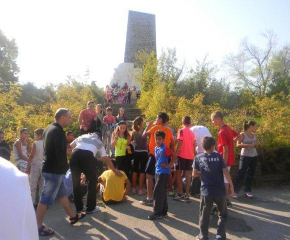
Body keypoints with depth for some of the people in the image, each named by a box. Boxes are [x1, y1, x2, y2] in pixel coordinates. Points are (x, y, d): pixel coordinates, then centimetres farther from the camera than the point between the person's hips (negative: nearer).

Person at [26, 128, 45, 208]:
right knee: (42, 186, 11)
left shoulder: (35, 143, -9)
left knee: (33, 186, 6)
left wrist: (28, 167, -5)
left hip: (35, 165, -4)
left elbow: (31, 156, -10)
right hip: (44, 166, 4)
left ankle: (33, 203, 7)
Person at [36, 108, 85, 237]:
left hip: (50, 167, 10)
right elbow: (60, 153, -26)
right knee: (46, 198, 1)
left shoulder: (49, 128, 10)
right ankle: (39, 227, 13)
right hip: (54, 170, -10)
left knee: (62, 193, 19)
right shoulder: (58, 131, -21)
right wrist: (65, 167, -11)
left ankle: (73, 216, 32)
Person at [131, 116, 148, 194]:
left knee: (135, 170, 11)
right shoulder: (144, 130, -9)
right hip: (143, 152, -4)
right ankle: (141, 189, 2)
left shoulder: (134, 131, 5)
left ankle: (134, 188, 16)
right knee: (142, 170, 0)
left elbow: (131, 140, 14)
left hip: (136, 152, 5)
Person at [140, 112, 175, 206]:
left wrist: (148, 125, 3)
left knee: (149, 175, -1)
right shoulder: (169, 130, 7)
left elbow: (144, 135, -8)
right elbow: (172, 144, 9)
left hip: (154, 155, -7)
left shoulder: (155, 127, -11)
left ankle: (150, 198, -3)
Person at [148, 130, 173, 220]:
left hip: (163, 173, -8)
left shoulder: (165, 149, -16)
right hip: (157, 172, 8)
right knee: (162, 193, 15)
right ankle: (163, 211, 26)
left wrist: (168, 165, -16)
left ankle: (157, 213, 4)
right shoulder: (156, 148, 8)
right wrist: (157, 164, 11)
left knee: (157, 192, -6)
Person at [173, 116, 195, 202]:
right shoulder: (192, 133, 13)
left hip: (182, 155, -5)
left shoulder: (181, 131, -6)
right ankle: (187, 195, 8)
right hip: (190, 156, 6)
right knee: (187, 175, 8)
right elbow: (194, 145, 13)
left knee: (178, 173, 5)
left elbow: (180, 142, -17)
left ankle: (180, 194, 3)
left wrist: (176, 153, -15)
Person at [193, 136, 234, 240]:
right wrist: (231, 185, 0)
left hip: (206, 191, 0)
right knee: (223, 214, 20)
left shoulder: (198, 157, -1)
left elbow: (194, 174, 1)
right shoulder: (218, 156, -3)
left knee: (204, 216, 13)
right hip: (220, 191, 0)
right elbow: (226, 172, -8)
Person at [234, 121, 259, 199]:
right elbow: (238, 145, -17)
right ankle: (235, 191, -1)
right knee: (241, 174, -8)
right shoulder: (243, 134, -7)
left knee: (251, 174, 9)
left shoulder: (254, 135, 10)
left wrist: (256, 144, -4)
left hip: (254, 156, 6)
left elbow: (255, 147, 17)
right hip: (245, 156, -6)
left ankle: (247, 191, 21)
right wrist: (248, 145, -26)